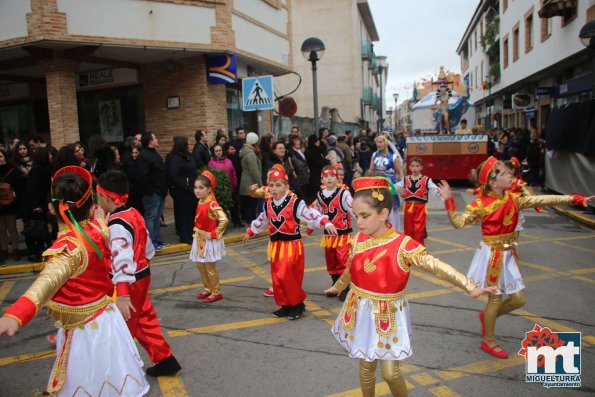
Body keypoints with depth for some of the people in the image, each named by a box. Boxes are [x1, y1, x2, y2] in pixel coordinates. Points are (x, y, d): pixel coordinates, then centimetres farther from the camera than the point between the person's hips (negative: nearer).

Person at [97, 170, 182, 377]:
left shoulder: (117, 224, -23)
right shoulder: (133, 213, 4)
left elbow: (122, 260, -33)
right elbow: (148, 247, 15)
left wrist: (122, 295, -38)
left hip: (129, 282, -9)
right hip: (141, 276, 9)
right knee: (145, 320, 18)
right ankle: (165, 360, 26)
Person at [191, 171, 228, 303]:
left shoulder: (212, 204, -22)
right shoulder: (200, 203, 3)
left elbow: (224, 220, -31)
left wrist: (213, 234, -24)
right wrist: (198, 233, 9)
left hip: (209, 241, -9)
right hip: (199, 240, 9)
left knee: (210, 268, 2)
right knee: (200, 265, 17)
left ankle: (216, 292, 17)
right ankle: (208, 289, 32)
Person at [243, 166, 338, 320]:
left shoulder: (295, 202, -13)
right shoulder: (268, 204, 6)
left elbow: (311, 215, -19)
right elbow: (261, 221, 23)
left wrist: (326, 223, -33)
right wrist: (250, 232, 35)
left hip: (292, 245, -6)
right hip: (275, 246, 6)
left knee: (286, 276, -10)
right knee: (277, 278, 9)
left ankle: (298, 304, 11)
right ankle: (285, 305, 25)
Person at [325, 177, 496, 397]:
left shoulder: (402, 245, -20)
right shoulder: (358, 239, -5)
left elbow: (437, 267, -22)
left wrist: (470, 287, -30)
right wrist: (338, 287, 30)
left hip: (388, 315, -3)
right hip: (361, 312, 4)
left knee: (390, 373, 2)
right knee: (366, 368, 15)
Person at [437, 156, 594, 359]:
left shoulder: (514, 199, 1)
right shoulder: (481, 205, -16)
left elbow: (542, 200, -1)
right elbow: (458, 222, -22)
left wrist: (575, 198, -5)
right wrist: (449, 201, -33)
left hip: (508, 254, 6)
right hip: (492, 254, -6)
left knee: (518, 299, 10)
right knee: (495, 299, 4)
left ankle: (487, 316, 35)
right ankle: (489, 341, 24)